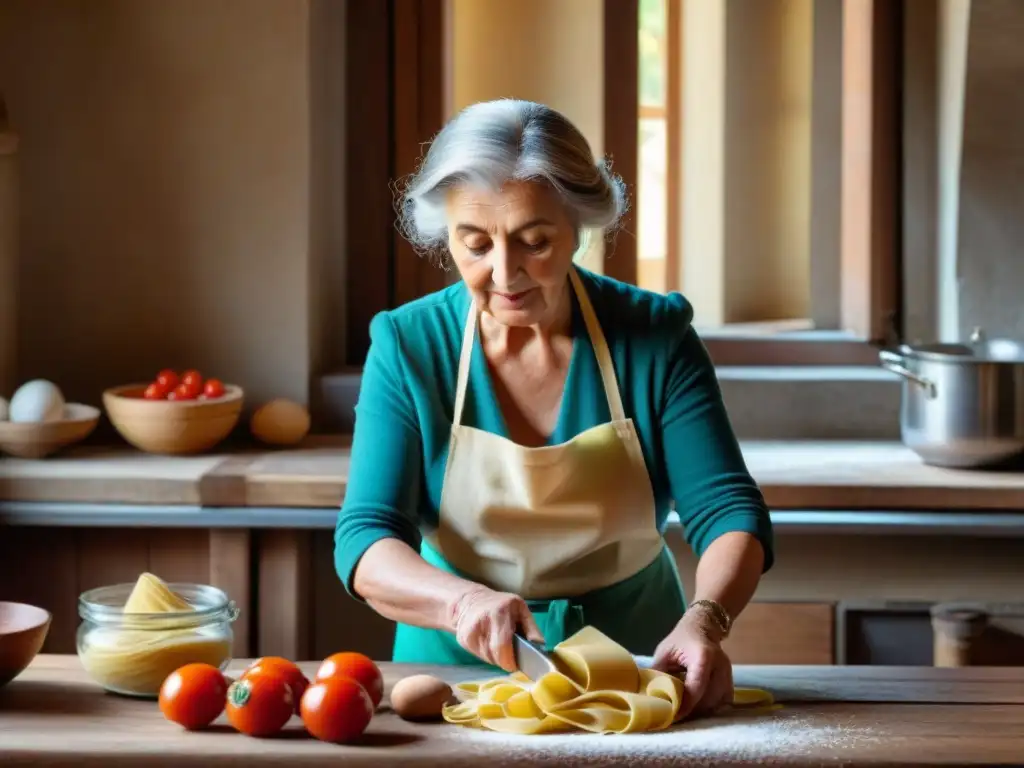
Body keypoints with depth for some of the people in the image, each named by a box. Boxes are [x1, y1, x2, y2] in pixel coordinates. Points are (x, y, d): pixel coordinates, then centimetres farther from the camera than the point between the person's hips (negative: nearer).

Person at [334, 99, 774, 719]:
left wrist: (704, 621, -28)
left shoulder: (654, 336, -4)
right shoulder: (408, 345, -5)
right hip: (461, 670, 0)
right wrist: (464, 601, -29)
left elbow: (729, 512, -7)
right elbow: (365, 542, -9)